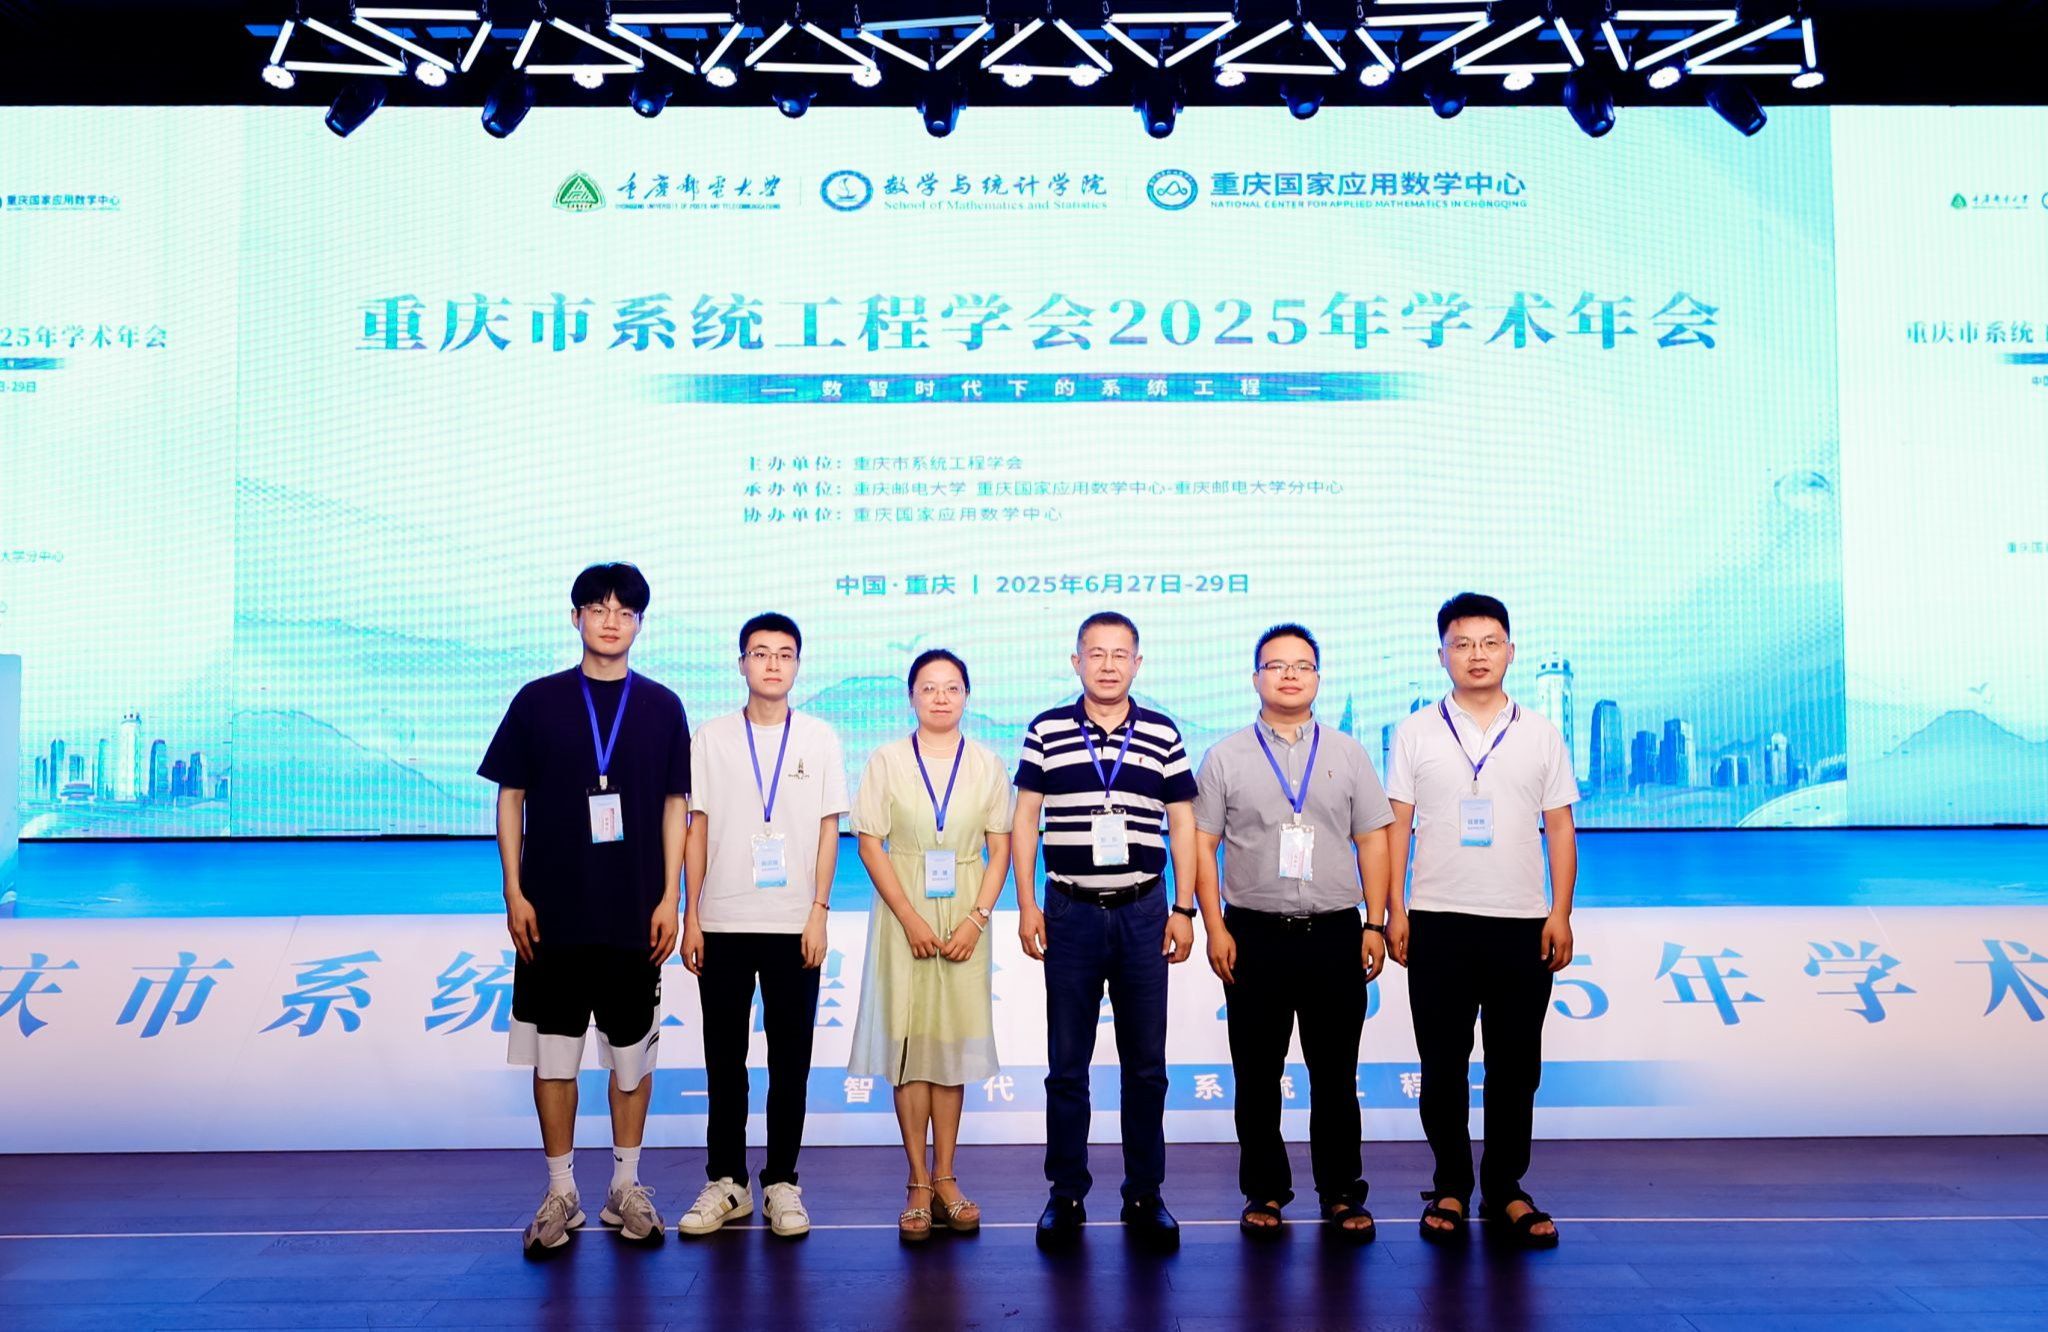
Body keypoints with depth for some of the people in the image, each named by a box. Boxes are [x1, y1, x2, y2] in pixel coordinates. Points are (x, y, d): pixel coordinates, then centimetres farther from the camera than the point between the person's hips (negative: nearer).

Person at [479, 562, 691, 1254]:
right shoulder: (537, 701, 2)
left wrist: (670, 898, -2)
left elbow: (675, 805, 5)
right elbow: (510, 798, 4)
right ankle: (561, 1193, 17)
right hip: (552, 912, 0)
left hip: (635, 915, 1)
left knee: (632, 1052, 7)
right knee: (553, 1054, 5)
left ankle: (626, 1186, 21)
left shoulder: (661, 707, 4)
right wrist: (514, 892, -2)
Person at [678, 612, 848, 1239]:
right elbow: (698, 827, 5)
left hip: (793, 925, -1)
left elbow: (829, 828, 3)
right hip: (723, 924, 1)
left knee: (790, 1059, 4)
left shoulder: (819, 738, 4)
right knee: (724, 1058, 7)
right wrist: (691, 915, 1)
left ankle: (782, 1184, 15)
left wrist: (819, 913, -4)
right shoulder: (712, 736, 5)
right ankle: (725, 1182, 18)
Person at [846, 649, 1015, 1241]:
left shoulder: (987, 764, 4)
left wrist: (976, 919, -9)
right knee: (907, 1041, -1)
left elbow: (1000, 848, 3)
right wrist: (911, 919, -11)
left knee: (954, 1042, 4)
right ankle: (919, 1182, 6)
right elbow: (870, 845, -3)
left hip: (965, 919, 1)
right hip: (904, 917, -1)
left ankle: (945, 1176, 13)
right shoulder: (886, 760, 1)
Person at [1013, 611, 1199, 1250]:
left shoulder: (1163, 735, 4)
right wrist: (1026, 905, -2)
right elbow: (1024, 819, 4)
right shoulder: (1046, 731, 2)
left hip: (1142, 911, 1)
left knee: (1146, 1063, 7)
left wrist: (1183, 910, 1)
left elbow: (1182, 823, 7)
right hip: (1069, 911, 0)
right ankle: (1066, 1194, 17)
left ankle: (1145, 1194, 19)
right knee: (1067, 1065, 6)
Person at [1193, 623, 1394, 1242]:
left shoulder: (1347, 754, 9)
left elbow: (1372, 839, 9)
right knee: (1257, 1075, 6)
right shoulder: (1226, 756, 5)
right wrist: (1215, 929, -4)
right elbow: (1202, 844, 3)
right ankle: (1264, 1192, 18)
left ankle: (1342, 1194, 17)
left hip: (1335, 934, 1)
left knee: (1335, 1074, 6)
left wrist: (1376, 924, 2)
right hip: (1254, 935, -1)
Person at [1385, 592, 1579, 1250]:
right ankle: (1450, 1188, 17)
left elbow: (1560, 830, 8)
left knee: (1515, 1065, 6)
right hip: (1438, 922, -1)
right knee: (1442, 1064, 5)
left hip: (1522, 923, 1)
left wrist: (1561, 914, 0)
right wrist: (1393, 912, -3)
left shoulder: (1540, 733, 7)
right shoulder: (1416, 732, 4)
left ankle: (1505, 1188, 19)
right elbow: (1395, 826, 3)